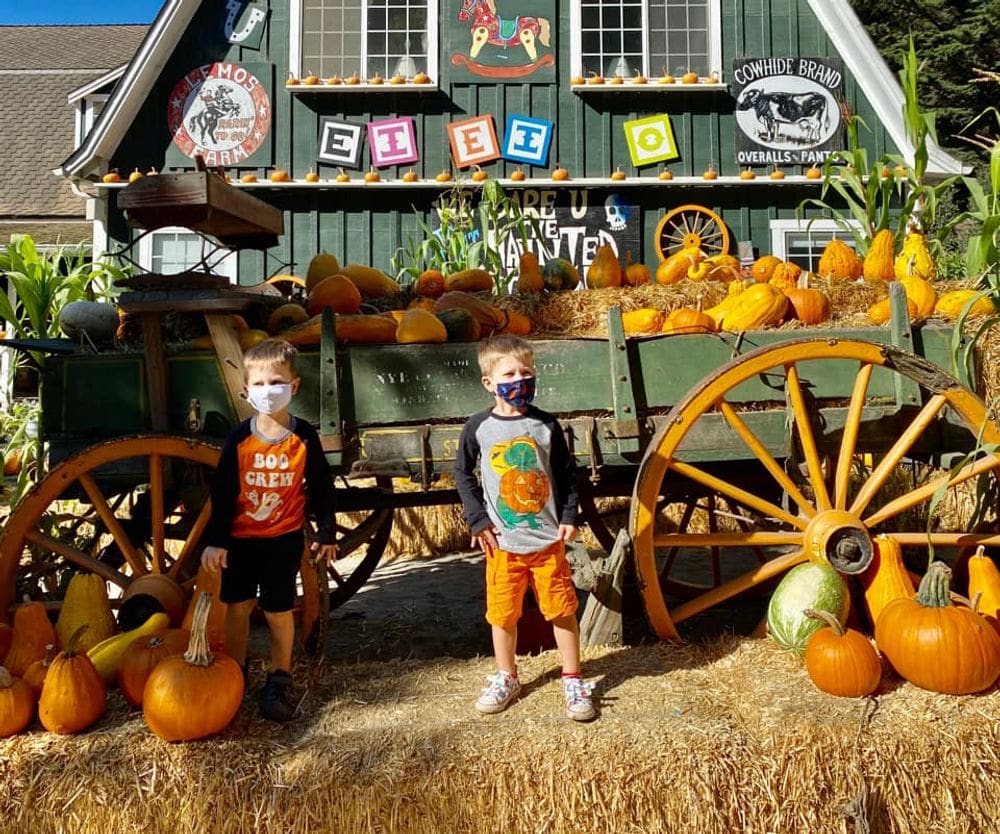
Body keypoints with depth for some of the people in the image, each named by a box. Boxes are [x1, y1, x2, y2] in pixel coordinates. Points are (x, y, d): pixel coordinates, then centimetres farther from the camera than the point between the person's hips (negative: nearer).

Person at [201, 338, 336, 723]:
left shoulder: (304, 437, -6)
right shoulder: (239, 438, -6)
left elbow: (321, 488, 1)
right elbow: (222, 492, -3)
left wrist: (326, 534, 3)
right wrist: (215, 540, -6)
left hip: (284, 538, -1)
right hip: (240, 537, 1)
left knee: (278, 611, 4)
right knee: (237, 606, 11)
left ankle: (280, 678, 22)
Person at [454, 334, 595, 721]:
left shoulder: (546, 425, -3)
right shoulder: (478, 428, -5)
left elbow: (567, 474, 5)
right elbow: (463, 474, 5)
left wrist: (570, 518, -3)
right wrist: (478, 520, -2)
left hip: (548, 540, 0)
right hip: (502, 543, 0)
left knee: (562, 610, 6)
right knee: (502, 614, 11)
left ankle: (573, 682, 21)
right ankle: (506, 679, 31)